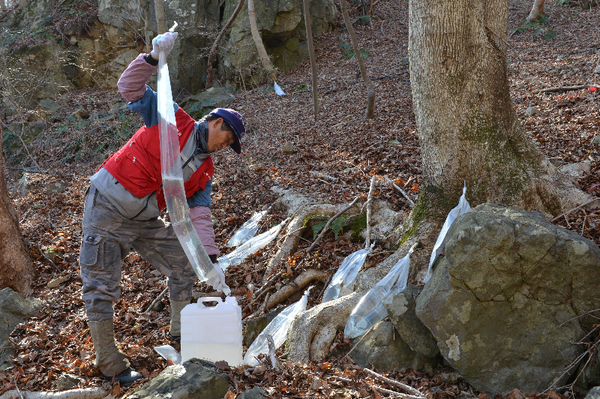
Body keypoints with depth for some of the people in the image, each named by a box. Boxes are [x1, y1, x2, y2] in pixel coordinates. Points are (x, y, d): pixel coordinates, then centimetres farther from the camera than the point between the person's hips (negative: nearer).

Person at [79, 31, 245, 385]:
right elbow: (131, 87, -9)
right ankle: (109, 363, 10)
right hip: (107, 206, -6)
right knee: (101, 286, -3)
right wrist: (155, 57, -24)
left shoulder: (205, 172, 7)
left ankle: (182, 331, 30)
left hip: (145, 219, 6)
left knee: (184, 265, 9)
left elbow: (200, 216, -1)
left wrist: (212, 259, -13)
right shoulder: (172, 118, -5)